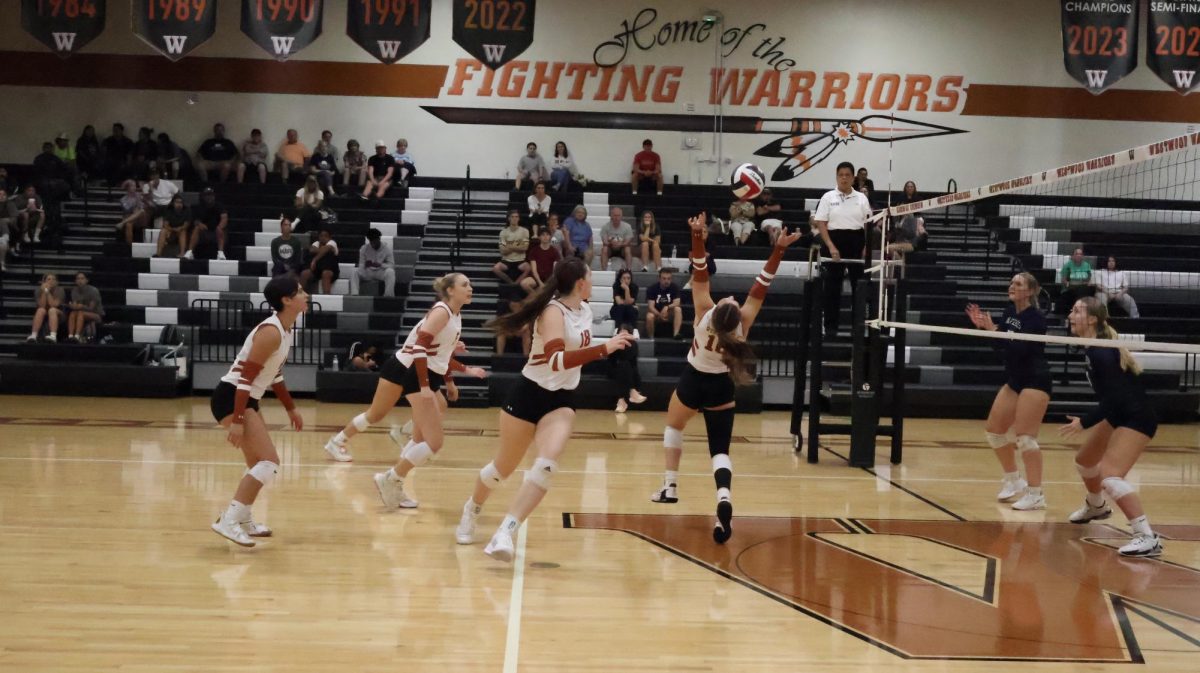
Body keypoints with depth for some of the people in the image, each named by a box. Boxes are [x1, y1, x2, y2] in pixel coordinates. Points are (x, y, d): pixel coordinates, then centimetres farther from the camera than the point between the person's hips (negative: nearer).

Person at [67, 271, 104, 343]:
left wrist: (82, 307, -34)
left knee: (81, 313, -34)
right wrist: (73, 306, -29)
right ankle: (70, 336, -47)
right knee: (72, 313, -28)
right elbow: (75, 306, -6)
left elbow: (91, 308, -15)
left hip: (97, 315, -4)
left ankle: (77, 337, -52)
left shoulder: (93, 290, -11)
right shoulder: (74, 290, 5)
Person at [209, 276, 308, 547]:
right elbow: (245, 378, -24)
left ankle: (244, 520, 32)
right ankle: (228, 521, -16)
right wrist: (237, 421, -26)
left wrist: (291, 408, 28)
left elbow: (274, 374, 22)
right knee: (270, 462, -16)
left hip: (246, 399, 10)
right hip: (231, 398, -10)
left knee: (259, 463, 20)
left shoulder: (284, 330, 9)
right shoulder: (271, 332, -20)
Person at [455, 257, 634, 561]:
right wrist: (604, 348, -41)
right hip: (529, 394, -5)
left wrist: (613, 343, 15)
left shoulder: (585, 310, 4)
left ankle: (504, 534, -21)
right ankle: (471, 511, 41)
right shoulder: (553, 311, -20)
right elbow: (557, 359, -37)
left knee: (547, 465, -20)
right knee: (504, 466, 11)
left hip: (561, 400, 5)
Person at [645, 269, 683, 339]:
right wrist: (660, 315, -35)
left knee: (678, 309, -29)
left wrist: (667, 307, -35)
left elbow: (677, 303, -15)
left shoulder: (675, 287, -6)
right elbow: (651, 306, -17)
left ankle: (676, 334, -36)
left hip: (669, 313, 2)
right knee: (649, 316, -34)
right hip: (656, 313, -1)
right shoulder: (652, 288, -10)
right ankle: (651, 338, -16)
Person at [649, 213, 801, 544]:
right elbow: (760, 287, -22)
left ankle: (670, 487, 25)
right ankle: (724, 499, -29)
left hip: (692, 383, -1)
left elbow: (700, 276, -31)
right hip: (721, 389, 1)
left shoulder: (705, 314, -28)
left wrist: (698, 239, -39)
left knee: (673, 428, 27)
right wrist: (778, 249, -26)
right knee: (720, 450, -1)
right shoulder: (742, 325, -24)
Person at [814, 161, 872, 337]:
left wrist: (866, 247, -4)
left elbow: (868, 224, 7)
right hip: (835, 240, -1)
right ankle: (831, 325, 8)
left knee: (859, 284, 2)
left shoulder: (861, 198, 7)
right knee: (832, 285, 1)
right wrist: (830, 246, -13)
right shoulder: (828, 197, 2)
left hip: (856, 242, 1)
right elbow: (821, 223, -3)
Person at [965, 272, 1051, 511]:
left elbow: (1018, 347, -28)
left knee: (1024, 436, -14)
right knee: (994, 429, 10)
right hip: (1014, 380, 9)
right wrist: (982, 325, -4)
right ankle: (1013, 480, 26)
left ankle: (1036, 494, -7)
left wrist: (993, 329, -32)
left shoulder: (1035, 318, -17)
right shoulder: (1009, 312, 5)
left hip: (1035, 381, -9)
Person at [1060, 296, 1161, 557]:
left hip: (1136, 419, -11)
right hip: (1118, 416, 11)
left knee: (1110, 475, -24)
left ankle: (1148, 538, -24)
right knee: (1084, 460, 25)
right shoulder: (1096, 347, 4)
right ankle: (1096, 507, 53)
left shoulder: (1100, 352, -25)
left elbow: (1113, 398, -28)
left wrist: (1083, 423, -27)